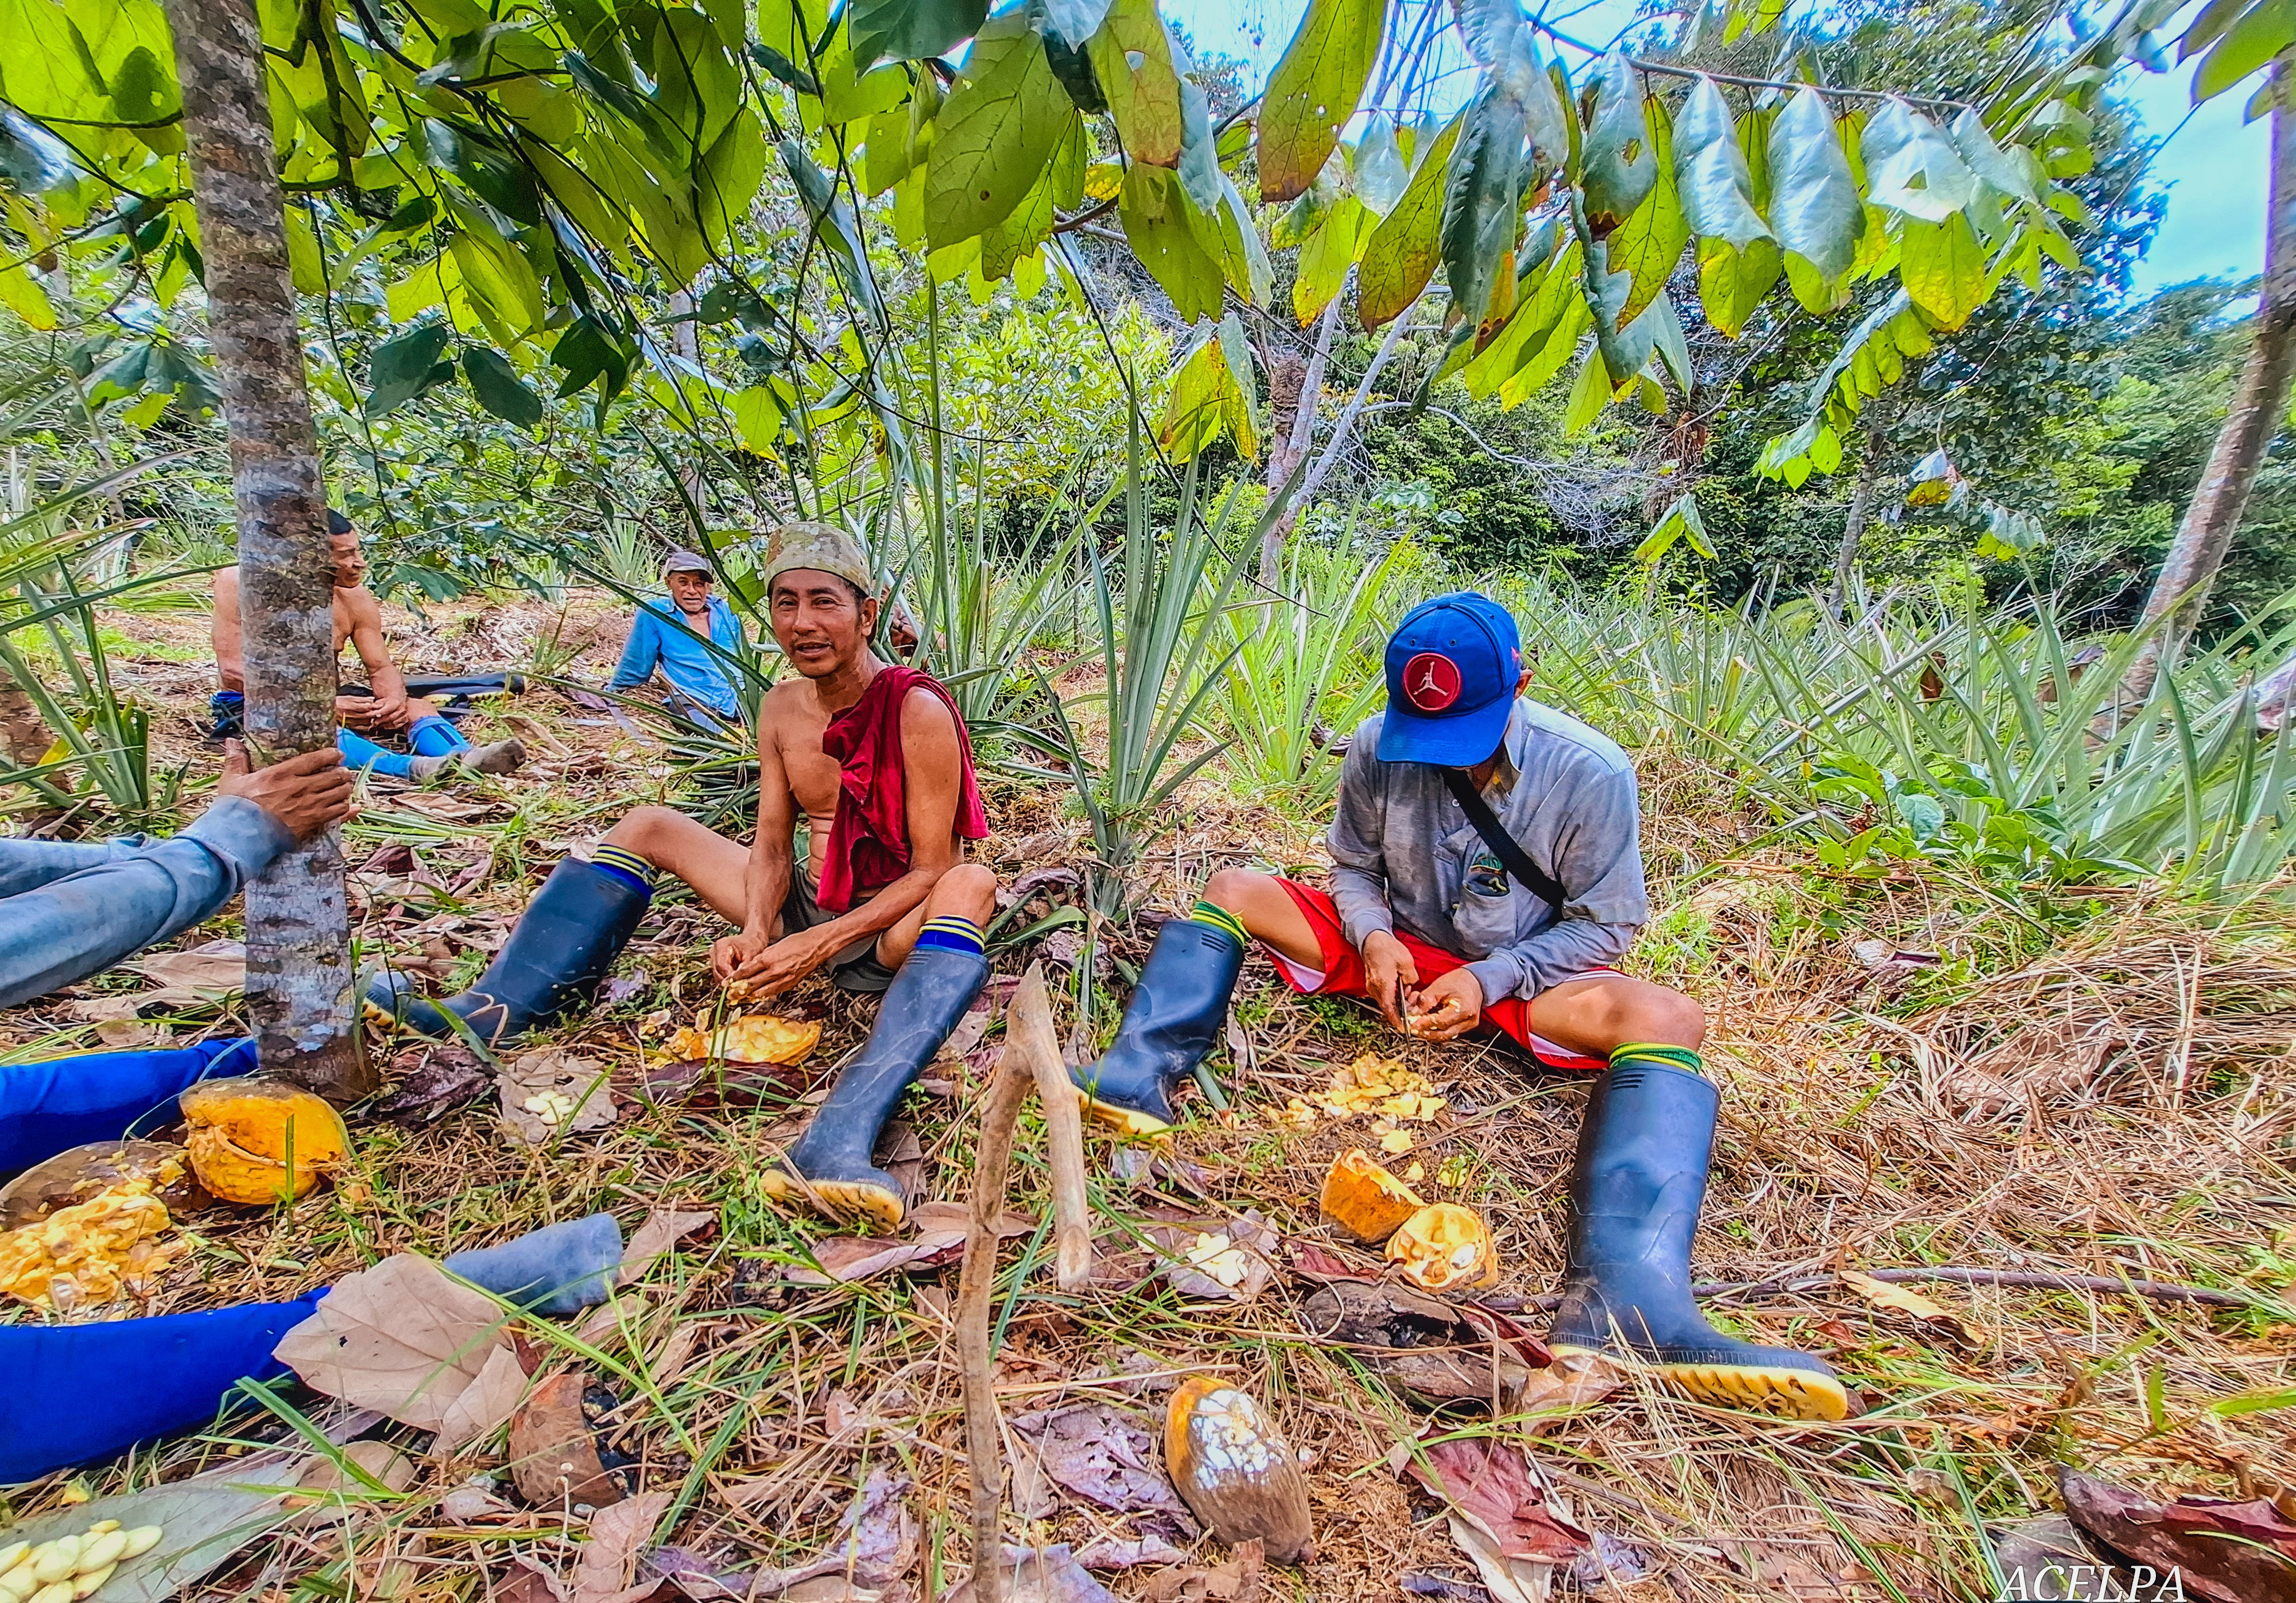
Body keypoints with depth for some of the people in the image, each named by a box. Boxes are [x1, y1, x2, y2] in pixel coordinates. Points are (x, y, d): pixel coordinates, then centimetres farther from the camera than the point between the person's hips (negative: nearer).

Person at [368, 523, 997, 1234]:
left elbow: (933, 869, -21)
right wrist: (756, 933, -18)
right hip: (807, 909, 7)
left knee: (970, 886, -41)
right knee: (648, 827, 3)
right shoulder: (782, 707, 2)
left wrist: (817, 944, -28)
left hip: (891, 933, -6)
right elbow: (772, 847, 1)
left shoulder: (918, 711, -19)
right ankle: (492, 1012, -6)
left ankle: (837, 1140, -59)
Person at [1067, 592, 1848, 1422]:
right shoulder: (1378, 749, -13)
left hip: (1520, 974, -2)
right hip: (1398, 952, 3)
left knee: (1669, 1020, -32)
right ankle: (1140, 1074, -33)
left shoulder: (1589, 773, -19)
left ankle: (1626, 1300, -50)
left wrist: (1491, 980, -23)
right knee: (1231, 890, -13)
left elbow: (1607, 923, -10)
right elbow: (1354, 867, 2)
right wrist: (1372, 936, -20)